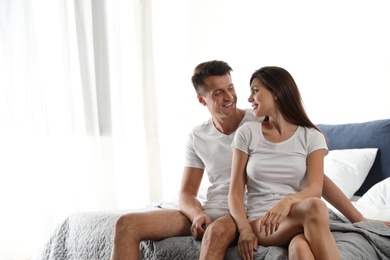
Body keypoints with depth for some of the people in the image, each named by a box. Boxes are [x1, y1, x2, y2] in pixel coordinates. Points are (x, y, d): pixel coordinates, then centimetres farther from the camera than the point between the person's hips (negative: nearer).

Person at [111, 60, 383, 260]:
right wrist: (198, 214, -14)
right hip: (210, 214, 5)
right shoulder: (197, 137, 7)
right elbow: (187, 193, 11)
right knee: (128, 224, -12)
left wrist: (360, 220, -14)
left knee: (217, 230, -41)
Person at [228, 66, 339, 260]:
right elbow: (235, 192, 3)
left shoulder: (311, 136, 6)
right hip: (260, 221, -1)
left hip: (298, 217, 1)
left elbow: (315, 189, -8)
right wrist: (245, 229, -16)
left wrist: (287, 201, -31)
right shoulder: (247, 133, 8)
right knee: (315, 207, -34)